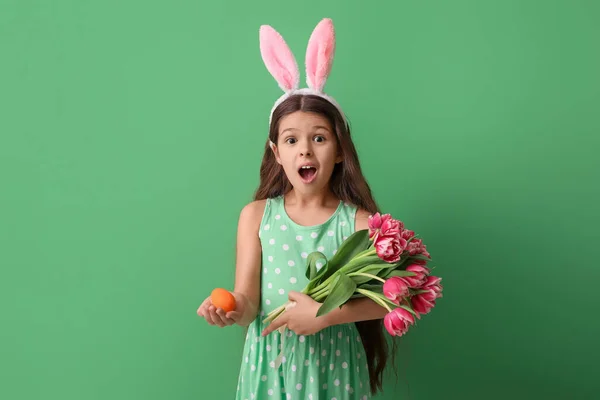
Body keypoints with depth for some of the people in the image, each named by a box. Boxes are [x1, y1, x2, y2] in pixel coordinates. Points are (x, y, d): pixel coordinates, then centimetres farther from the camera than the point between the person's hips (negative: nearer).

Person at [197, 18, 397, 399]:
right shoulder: (256, 215, -5)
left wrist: (326, 314, -23)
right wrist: (234, 310, -30)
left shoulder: (357, 221, -9)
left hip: (334, 364, -1)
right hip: (270, 361, 1)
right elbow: (248, 300, -8)